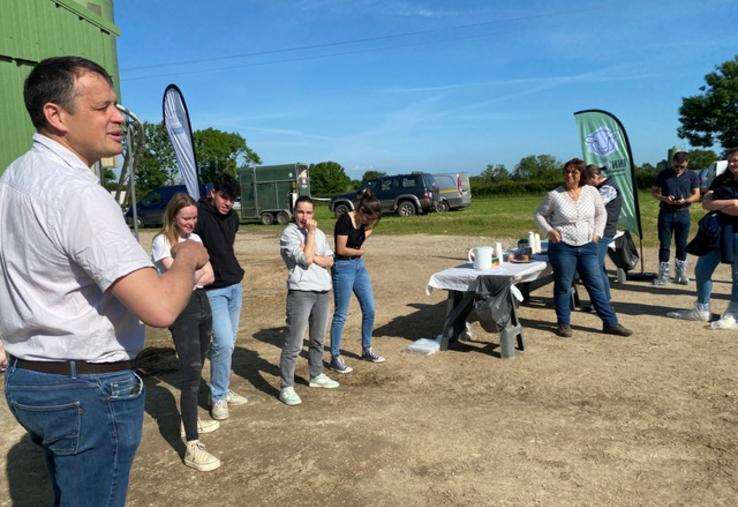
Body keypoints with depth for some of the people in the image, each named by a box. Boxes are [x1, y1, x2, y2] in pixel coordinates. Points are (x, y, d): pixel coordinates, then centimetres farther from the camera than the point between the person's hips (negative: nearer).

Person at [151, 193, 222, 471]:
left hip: (202, 303, 7)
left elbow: (209, 276, 6)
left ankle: (190, 421, 33)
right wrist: (199, 270, -1)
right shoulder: (162, 241, -8)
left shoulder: (195, 238, 13)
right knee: (192, 373, -13)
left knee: (195, 369, 15)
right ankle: (192, 447, -12)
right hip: (181, 308, -7)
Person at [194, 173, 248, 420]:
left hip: (235, 286, 7)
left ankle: (223, 390, 27)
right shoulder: (199, 216, -16)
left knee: (229, 343, 13)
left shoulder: (232, 217, 8)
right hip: (213, 290, -7)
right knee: (223, 343, -12)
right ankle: (218, 397, 5)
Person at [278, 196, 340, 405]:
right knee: (293, 344, -5)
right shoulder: (289, 233, -7)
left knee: (318, 339, 19)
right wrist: (311, 233, -11)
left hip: (323, 292, 7)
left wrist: (313, 256, -11)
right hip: (300, 293, -7)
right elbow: (305, 259, -19)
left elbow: (329, 261, 6)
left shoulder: (319, 233, 12)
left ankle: (316, 375, 35)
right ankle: (286, 387, 1)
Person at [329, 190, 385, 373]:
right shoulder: (344, 220, -19)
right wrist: (359, 251, -5)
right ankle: (335, 357, 9)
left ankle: (367, 350, 26)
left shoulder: (363, 222, 4)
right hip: (343, 267, -8)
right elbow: (341, 249, -20)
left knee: (369, 310, 9)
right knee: (341, 314, -1)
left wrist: (368, 230, 3)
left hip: (359, 265, 8)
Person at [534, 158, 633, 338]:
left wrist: (597, 232, 3)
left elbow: (601, 213, 15)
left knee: (596, 285, 7)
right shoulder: (554, 195, -6)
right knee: (563, 286, 6)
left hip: (587, 246, 3)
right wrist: (549, 230, -10)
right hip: (562, 247, -3)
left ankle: (610, 323, 16)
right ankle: (564, 324, 19)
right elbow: (540, 214, 4)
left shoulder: (591, 192, 2)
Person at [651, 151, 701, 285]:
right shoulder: (663, 174, 1)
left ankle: (681, 274, 18)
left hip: (683, 214, 1)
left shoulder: (692, 176, 3)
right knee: (664, 245, 0)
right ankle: (663, 275, 5)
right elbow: (653, 191, 5)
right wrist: (664, 198, -14)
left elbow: (696, 194, 6)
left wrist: (685, 200, -15)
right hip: (666, 213, -1)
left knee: (682, 245, 7)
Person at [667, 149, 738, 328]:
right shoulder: (720, 180, 9)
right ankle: (702, 310, 17)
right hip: (718, 229, 6)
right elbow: (706, 203, -2)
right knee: (702, 269, 6)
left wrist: (718, 205, -10)